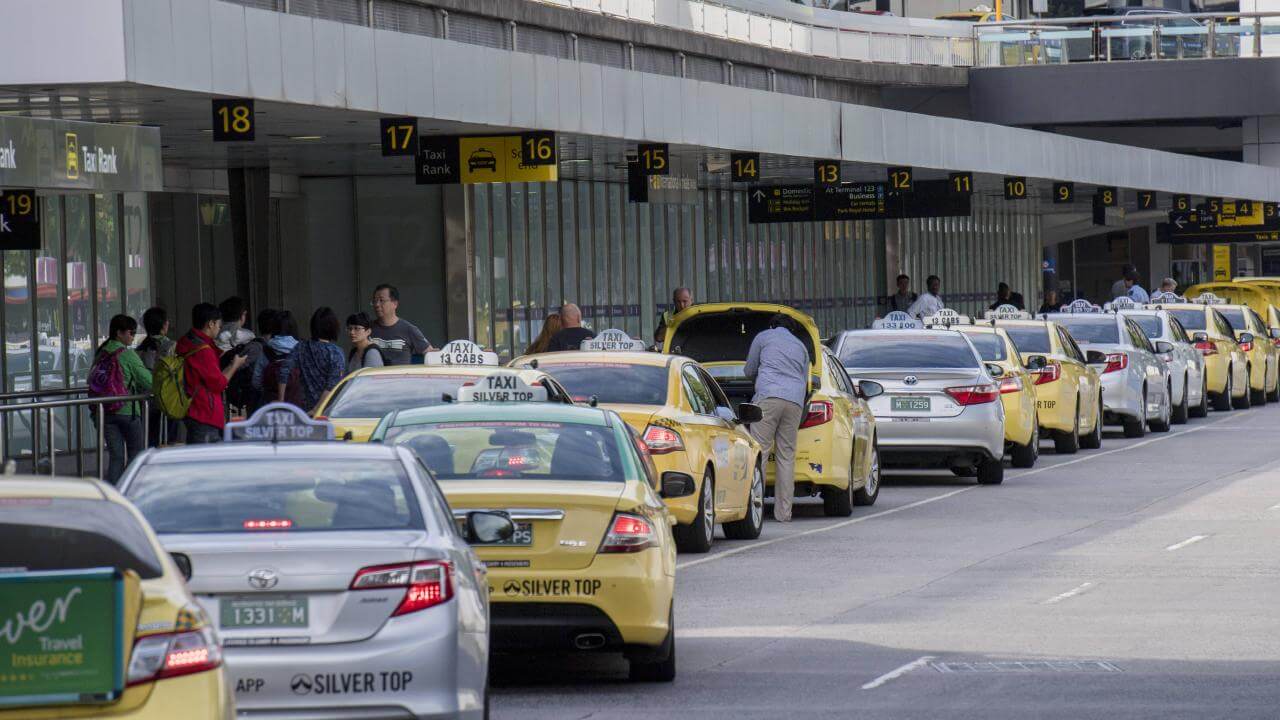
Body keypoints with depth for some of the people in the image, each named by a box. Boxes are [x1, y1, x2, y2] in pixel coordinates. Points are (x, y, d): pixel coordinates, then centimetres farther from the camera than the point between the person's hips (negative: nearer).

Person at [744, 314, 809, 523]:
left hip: (769, 396, -4)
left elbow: (749, 371, 25)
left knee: (759, 451, -8)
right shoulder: (800, 346, 29)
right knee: (787, 455, 5)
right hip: (795, 401, 4)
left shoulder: (763, 337, 18)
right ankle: (783, 511, 1)